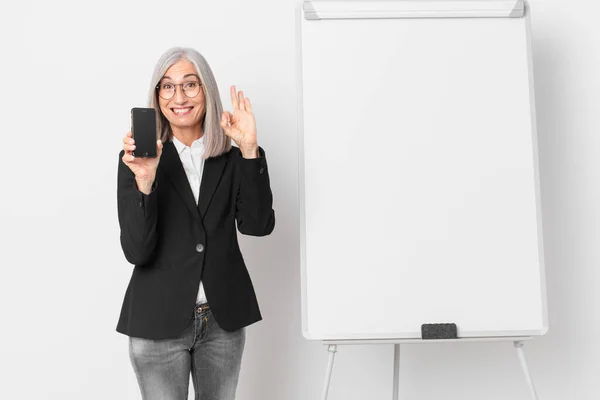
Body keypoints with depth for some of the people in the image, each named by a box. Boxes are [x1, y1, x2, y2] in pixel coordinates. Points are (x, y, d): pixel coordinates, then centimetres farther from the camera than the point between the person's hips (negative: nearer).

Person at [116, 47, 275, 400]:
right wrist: (144, 182, -27)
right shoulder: (137, 159, -6)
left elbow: (258, 225, -11)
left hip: (223, 320, 2)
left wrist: (249, 151, -18)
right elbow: (136, 251, -12)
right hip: (159, 321, -2)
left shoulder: (232, 159, 0)